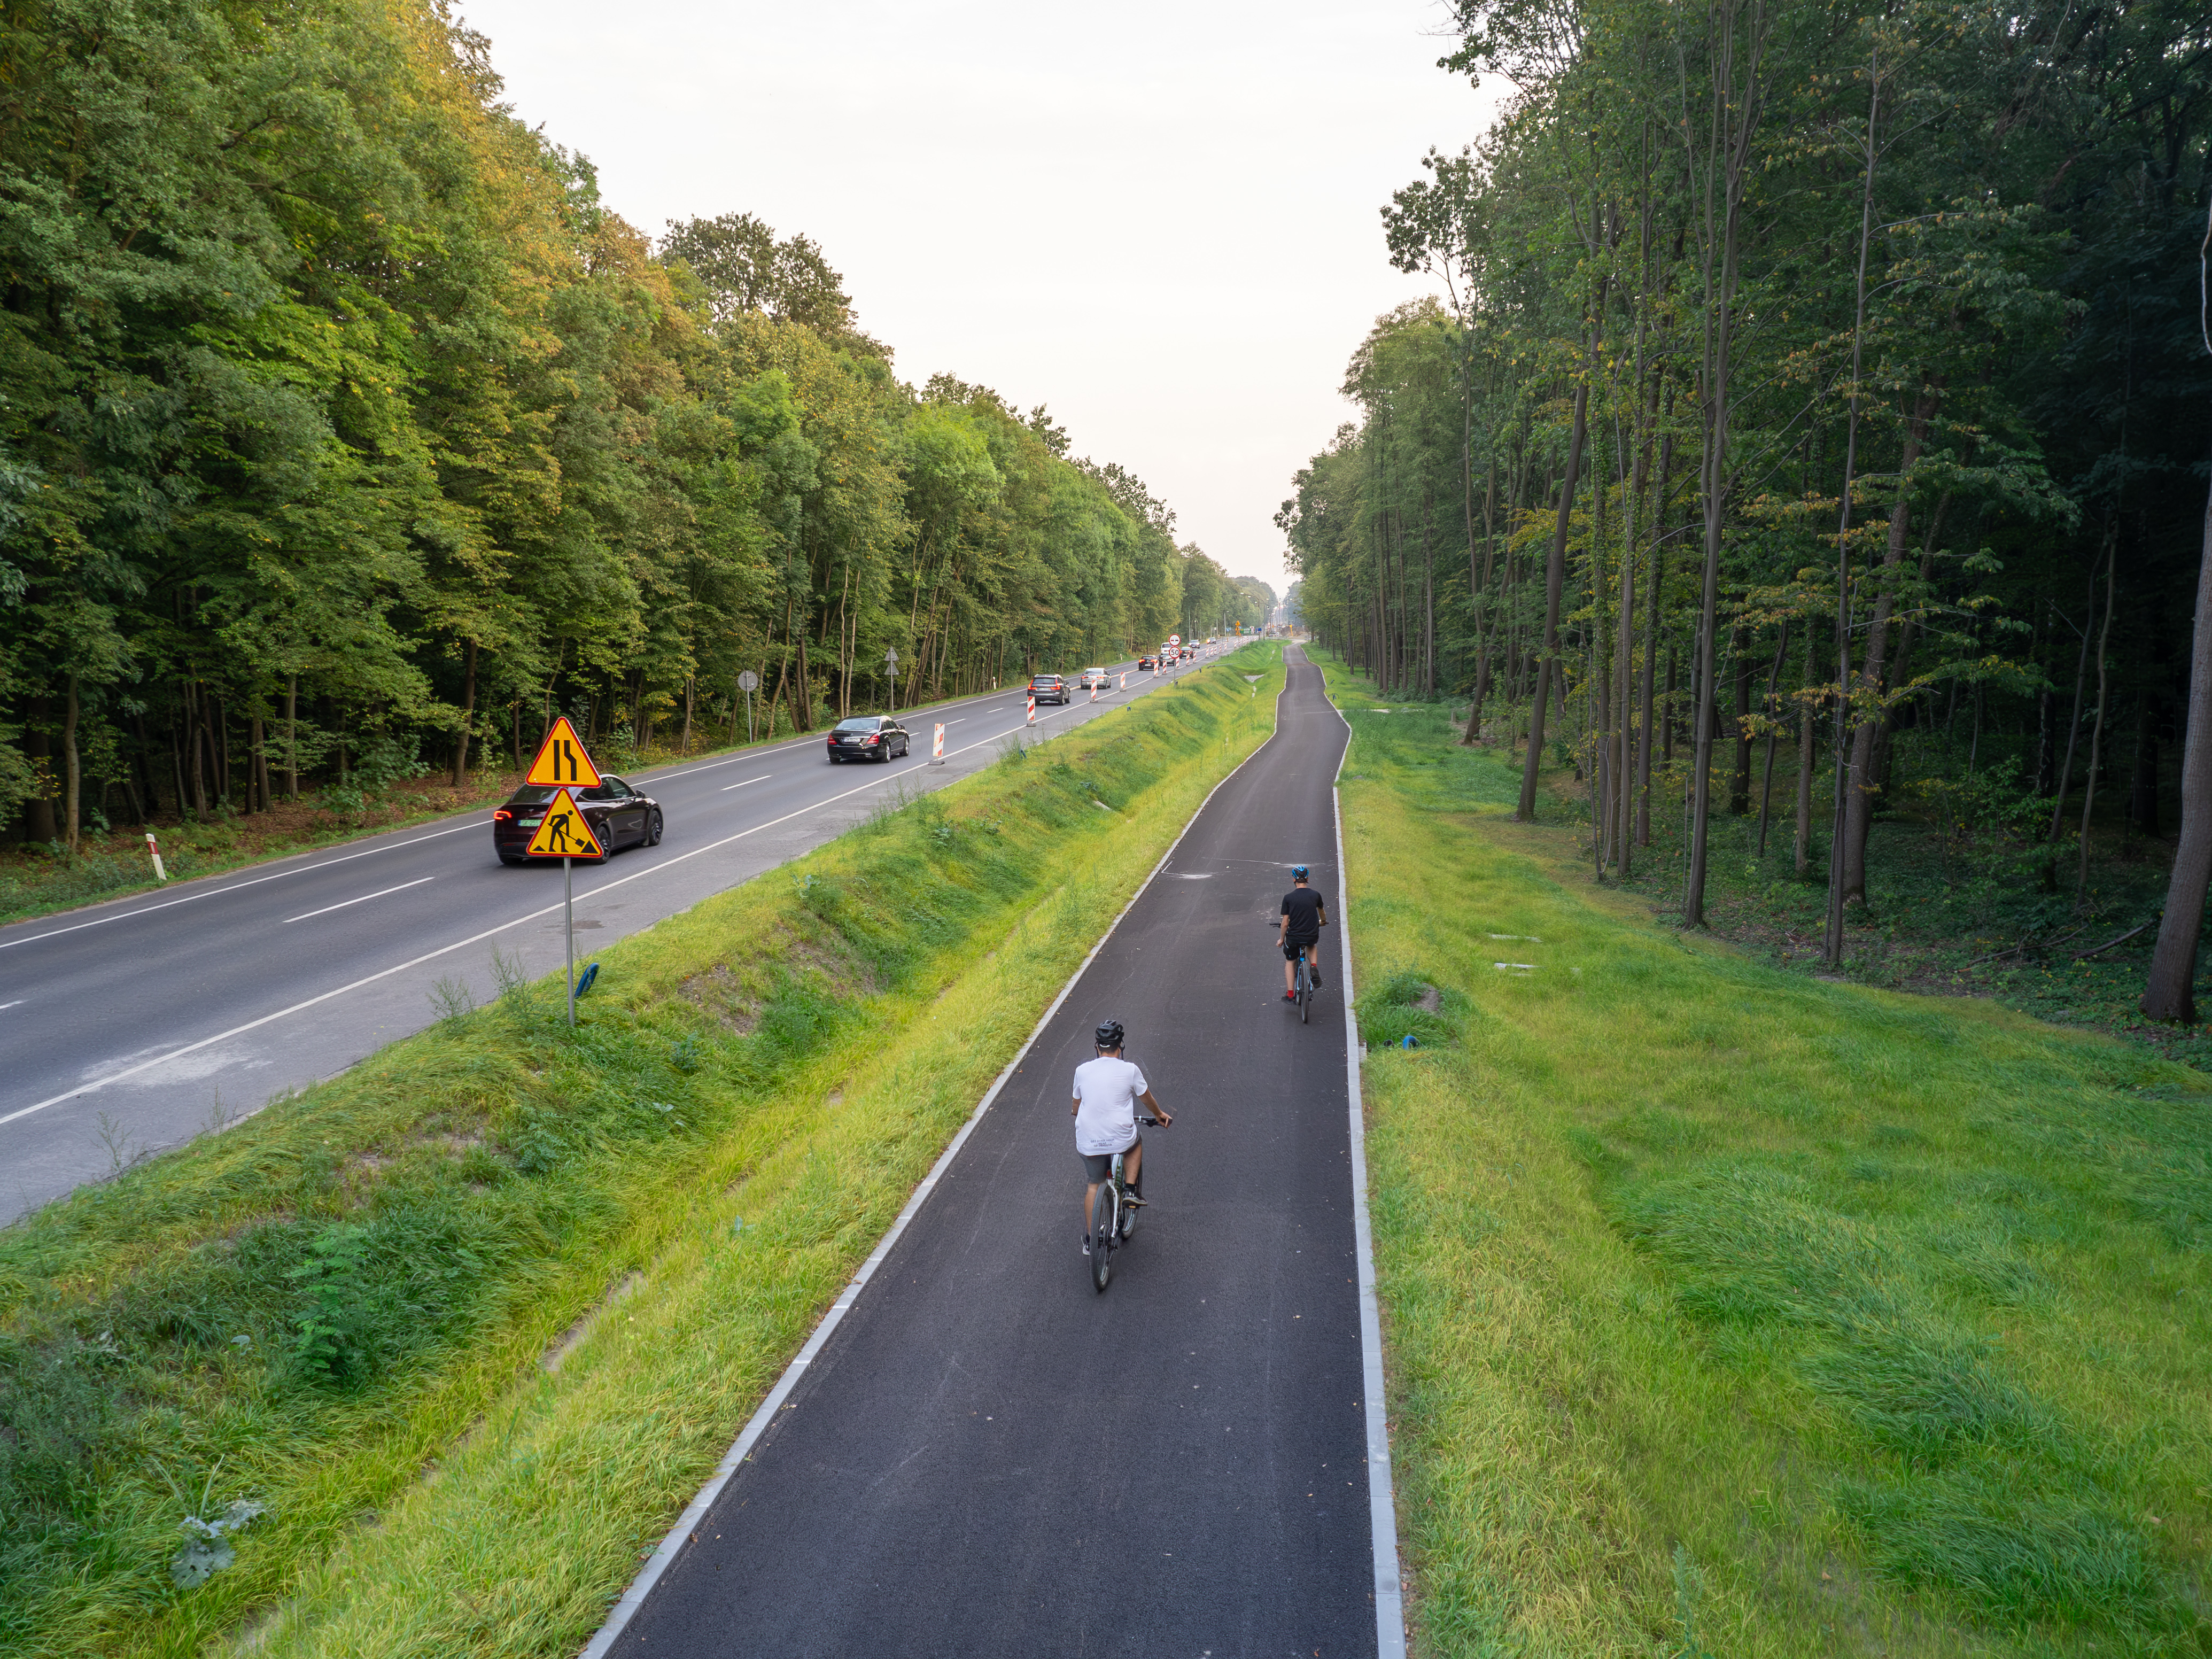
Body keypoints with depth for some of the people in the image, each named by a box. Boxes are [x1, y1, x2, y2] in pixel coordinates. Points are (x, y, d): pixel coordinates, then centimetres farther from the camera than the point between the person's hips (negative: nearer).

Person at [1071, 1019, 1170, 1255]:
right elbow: (1148, 1100, 12)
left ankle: (1090, 1239, 23)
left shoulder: (1082, 1070, 1)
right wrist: (1160, 1115, 33)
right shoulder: (1129, 1070, -5)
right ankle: (1132, 1190, 17)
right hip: (1120, 1139, -2)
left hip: (1088, 1143, 2)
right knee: (1136, 1143, 32)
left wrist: (1075, 1112, 41)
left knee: (1093, 1184, 22)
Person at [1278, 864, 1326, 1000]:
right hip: (1313, 936, 2)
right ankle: (1314, 968, 10)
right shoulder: (1315, 895, -3)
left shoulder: (1288, 898, -10)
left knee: (1290, 962, 24)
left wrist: (1281, 939, 10)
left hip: (1294, 938, -2)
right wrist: (1323, 922, 42)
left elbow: (1285, 923, -7)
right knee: (1312, 946, 37)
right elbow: (1322, 912, 19)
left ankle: (1290, 995, 21)